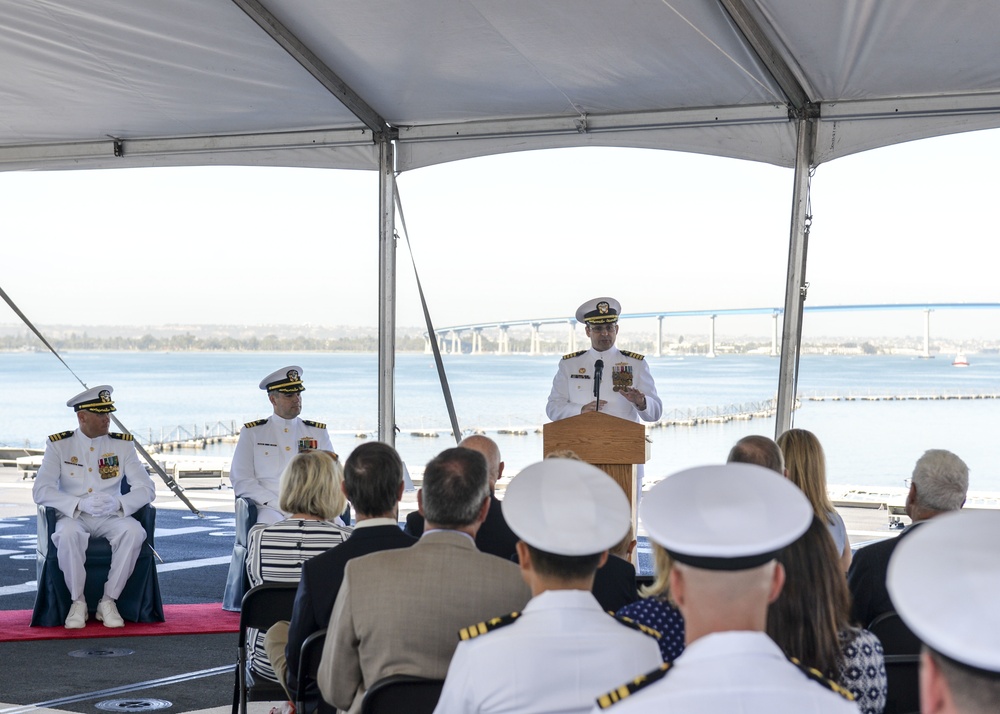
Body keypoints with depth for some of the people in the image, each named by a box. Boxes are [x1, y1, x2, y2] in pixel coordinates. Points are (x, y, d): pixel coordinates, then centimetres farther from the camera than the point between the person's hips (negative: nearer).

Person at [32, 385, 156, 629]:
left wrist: (118, 503, -22)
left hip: (111, 517, 2)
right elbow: (40, 491, -9)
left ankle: (108, 602, -19)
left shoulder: (123, 445, 5)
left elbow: (147, 489, 0)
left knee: (135, 532, -31)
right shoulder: (59, 445, 1)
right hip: (73, 517, -2)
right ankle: (78, 602, -18)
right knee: (69, 534, -37)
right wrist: (80, 504, -25)